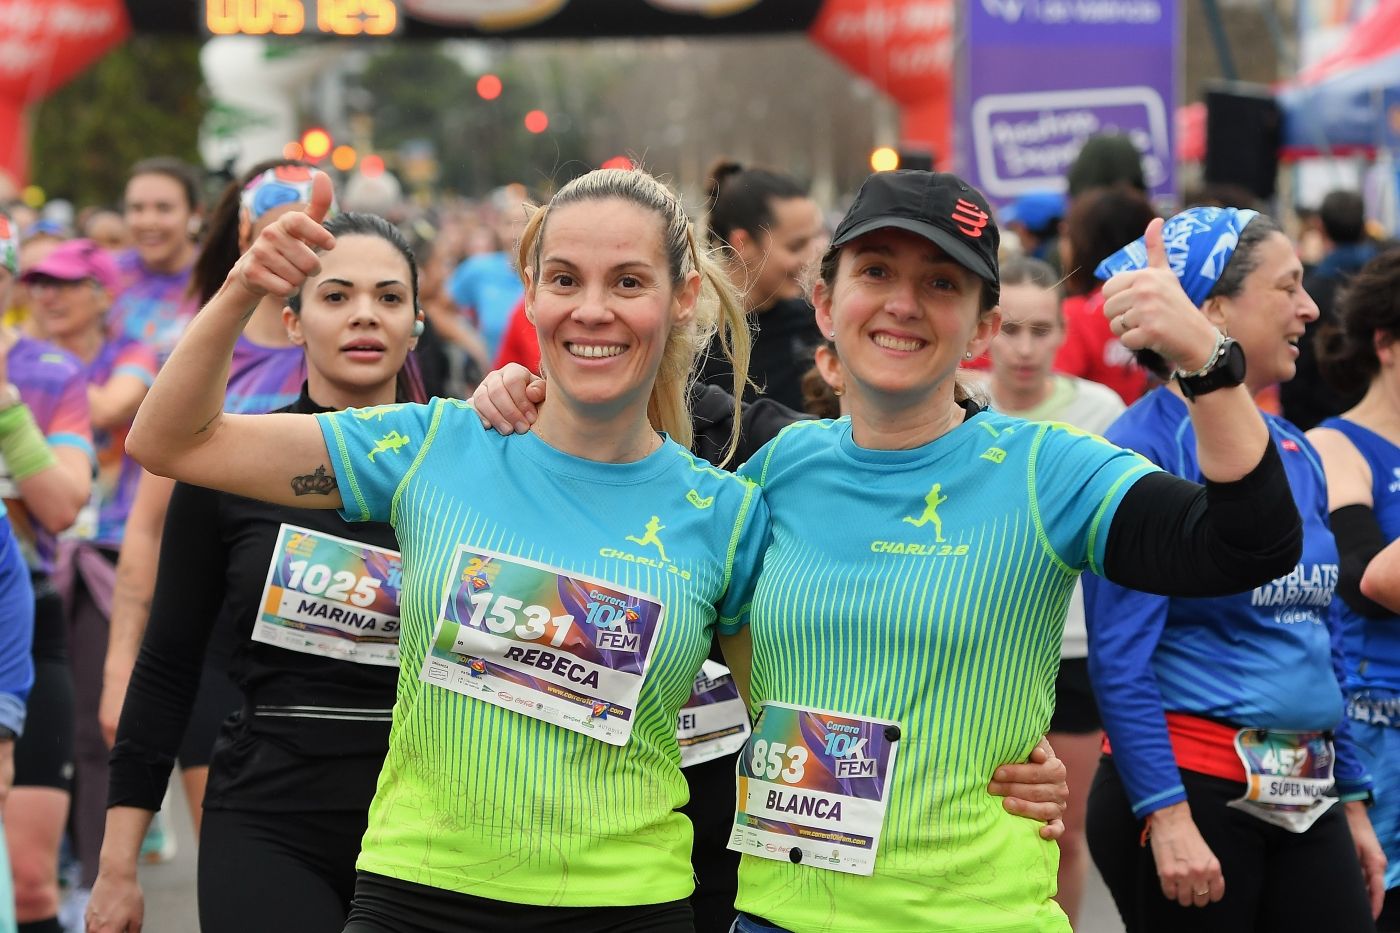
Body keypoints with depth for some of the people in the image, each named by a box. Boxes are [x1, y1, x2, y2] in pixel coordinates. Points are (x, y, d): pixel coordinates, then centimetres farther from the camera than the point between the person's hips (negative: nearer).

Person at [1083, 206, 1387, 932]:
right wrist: (1168, 816, -21)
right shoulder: (1145, 449, -11)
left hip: (1305, 802, 7)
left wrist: (1353, 801, 19)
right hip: (1186, 789, -7)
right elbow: (1119, 658, -16)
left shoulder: (1293, 451, 12)